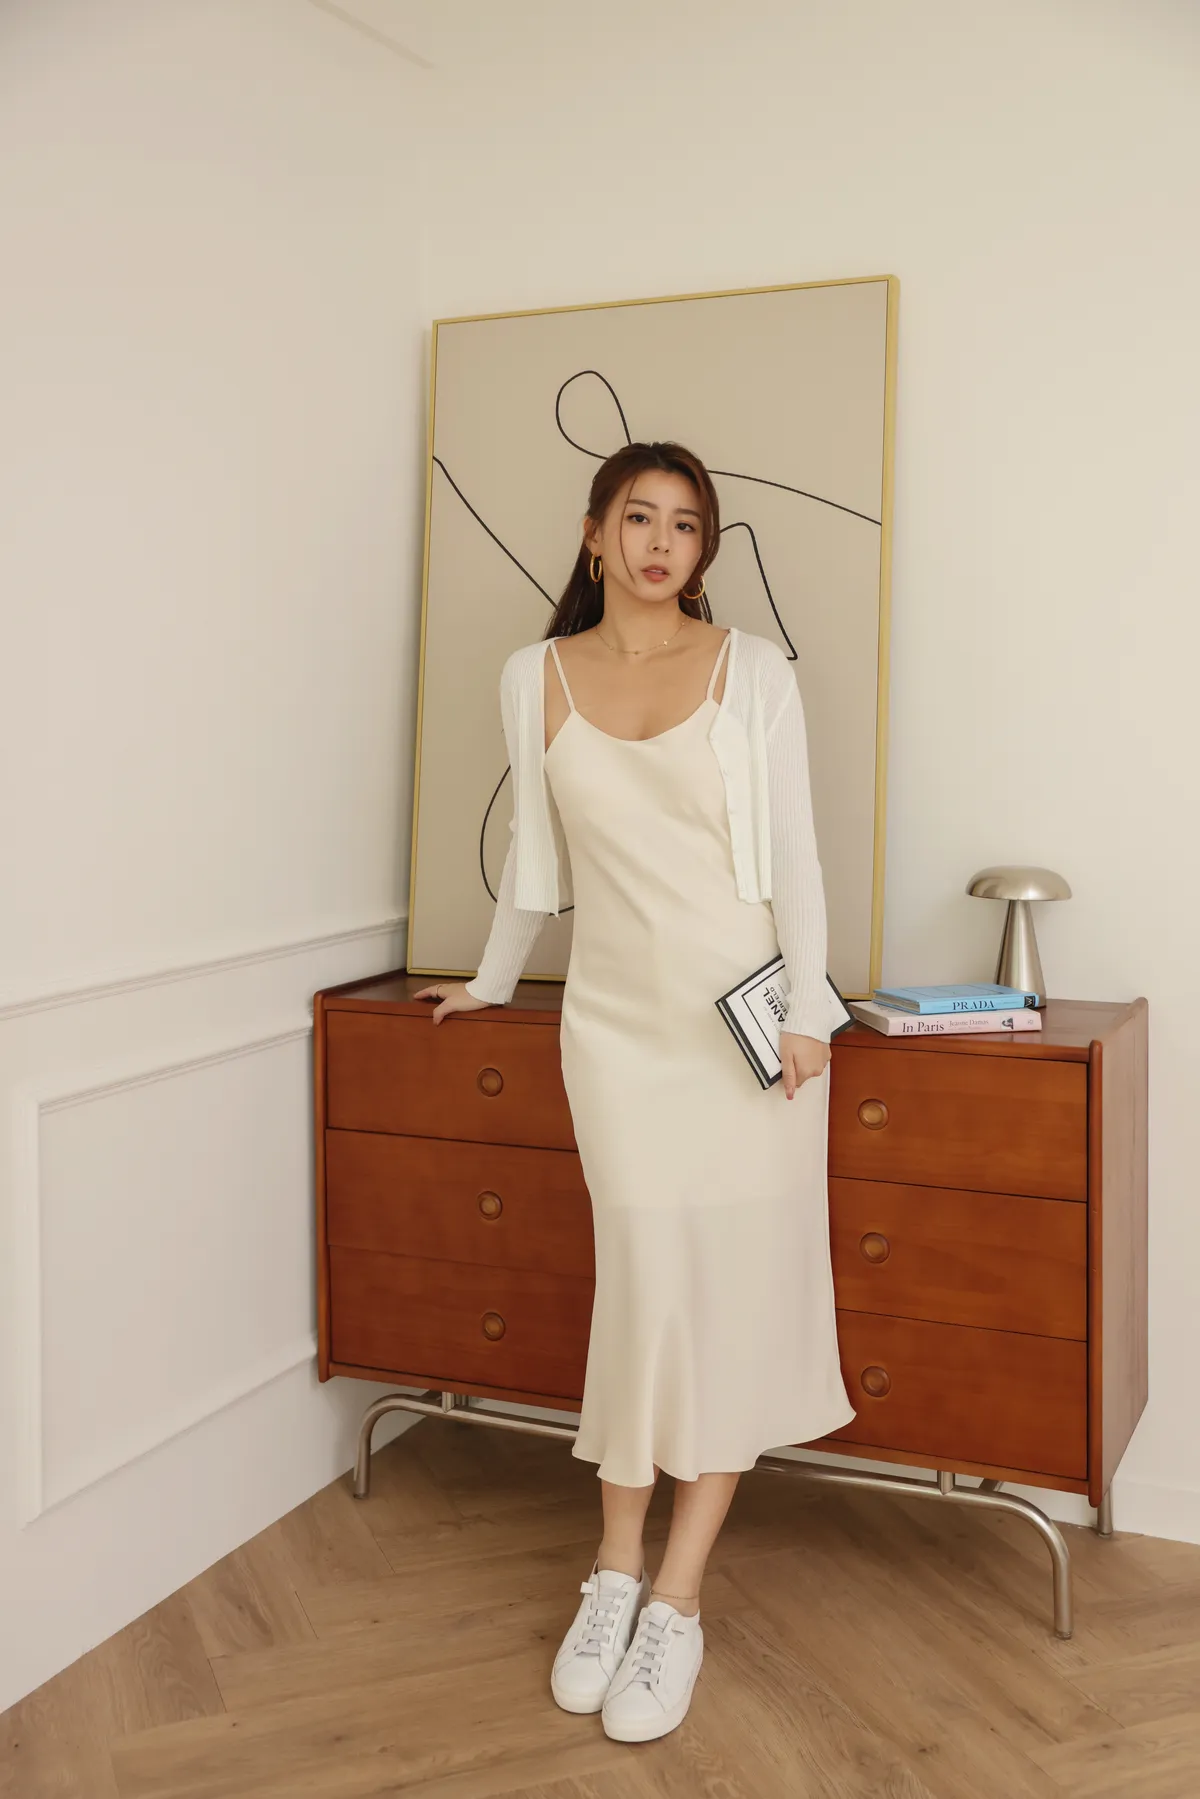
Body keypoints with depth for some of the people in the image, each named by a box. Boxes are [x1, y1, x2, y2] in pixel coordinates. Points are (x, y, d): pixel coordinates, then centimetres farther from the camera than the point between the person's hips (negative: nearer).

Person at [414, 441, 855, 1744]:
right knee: (644, 1280, 0)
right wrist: (491, 983, 22)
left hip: (747, 1010, 0)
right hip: (618, 1016, 1)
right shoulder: (535, 678, 5)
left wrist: (806, 1008, -7)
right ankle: (616, 1572, 18)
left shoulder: (752, 669, 0)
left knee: (737, 1282, 1)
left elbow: (792, 846, -1)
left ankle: (677, 1599, 12)